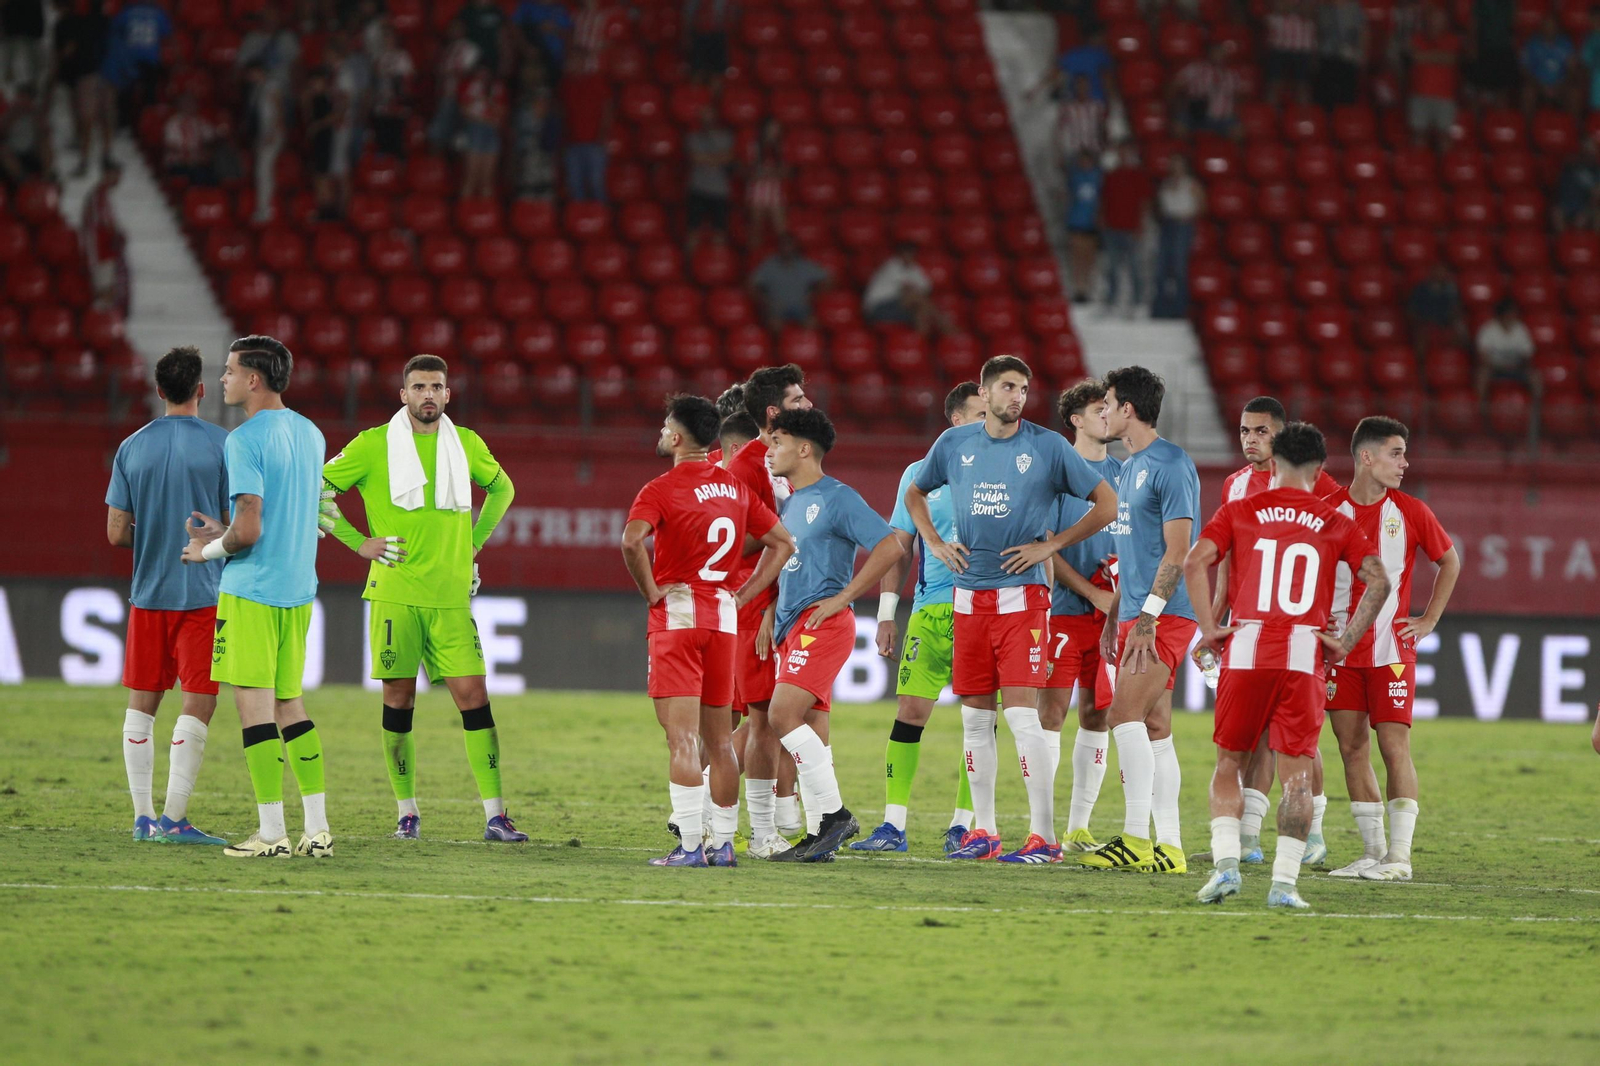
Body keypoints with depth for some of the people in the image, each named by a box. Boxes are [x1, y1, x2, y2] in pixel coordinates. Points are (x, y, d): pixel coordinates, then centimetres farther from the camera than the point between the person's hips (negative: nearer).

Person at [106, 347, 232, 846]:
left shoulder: (132, 448, 3)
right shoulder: (221, 444, -6)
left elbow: (116, 533, 3)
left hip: (147, 594, 4)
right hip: (203, 594, -4)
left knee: (142, 703, 11)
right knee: (198, 704, -2)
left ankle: (143, 816, 12)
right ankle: (175, 818, -10)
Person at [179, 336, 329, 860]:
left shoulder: (245, 440, -14)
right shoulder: (310, 434, 12)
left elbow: (249, 531, -19)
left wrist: (208, 551, 0)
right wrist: (224, 531, 19)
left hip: (250, 590, -8)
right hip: (298, 590, 8)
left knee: (254, 704, -4)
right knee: (290, 704, 13)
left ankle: (272, 832, -7)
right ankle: (318, 829, 9)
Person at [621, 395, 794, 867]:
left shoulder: (661, 490, -10)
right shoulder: (736, 487, 10)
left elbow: (632, 540, -27)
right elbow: (782, 542, 15)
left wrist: (651, 592, -14)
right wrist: (743, 596, 12)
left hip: (676, 615, -6)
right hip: (723, 618, 6)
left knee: (682, 738, -9)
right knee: (717, 740, 13)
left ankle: (689, 845, -15)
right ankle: (723, 842, 14)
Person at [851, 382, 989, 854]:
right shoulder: (921, 475, 10)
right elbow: (899, 548, 12)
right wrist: (886, 614, 6)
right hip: (931, 607, 0)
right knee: (910, 709, -6)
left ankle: (962, 825, 5)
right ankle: (894, 825, -3)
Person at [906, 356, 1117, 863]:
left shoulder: (1047, 446, -3)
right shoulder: (954, 444, 8)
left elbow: (1106, 503, 0)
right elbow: (915, 494, 26)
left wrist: (1050, 545, -5)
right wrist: (935, 544, 11)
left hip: (1022, 597, -5)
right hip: (969, 597, 5)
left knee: (1021, 713, -12)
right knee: (975, 717, 8)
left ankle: (1044, 835, -10)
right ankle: (983, 831, 16)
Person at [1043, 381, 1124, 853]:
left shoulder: (1121, 472, 13)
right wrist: (1092, 592, -14)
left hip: (1110, 612, 5)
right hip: (1065, 609, -5)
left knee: (1096, 715, 6)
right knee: (1051, 711, -8)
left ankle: (1079, 826, 12)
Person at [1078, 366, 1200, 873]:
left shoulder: (1171, 465, -11)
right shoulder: (1131, 466, 18)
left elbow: (1178, 550, -17)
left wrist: (1148, 615, -22)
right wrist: (1114, 616, 23)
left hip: (1164, 615, -9)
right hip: (1136, 615, 9)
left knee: (1125, 716, -17)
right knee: (1154, 729, 6)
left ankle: (1136, 838, -18)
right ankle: (1169, 846, 6)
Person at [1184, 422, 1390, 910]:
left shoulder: (1238, 512, 9)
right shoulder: (1336, 525, 9)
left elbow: (1194, 562, -5)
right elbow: (1378, 581, -3)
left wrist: (1209, 629, 0)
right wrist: (1345, 641, 0)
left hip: (1245, 650, 0)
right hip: (1305, 657, 0)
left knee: (1228, 763, 14)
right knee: (1297, 773, 3)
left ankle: (1226, 862, -1)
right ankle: (1284, 882, -5)